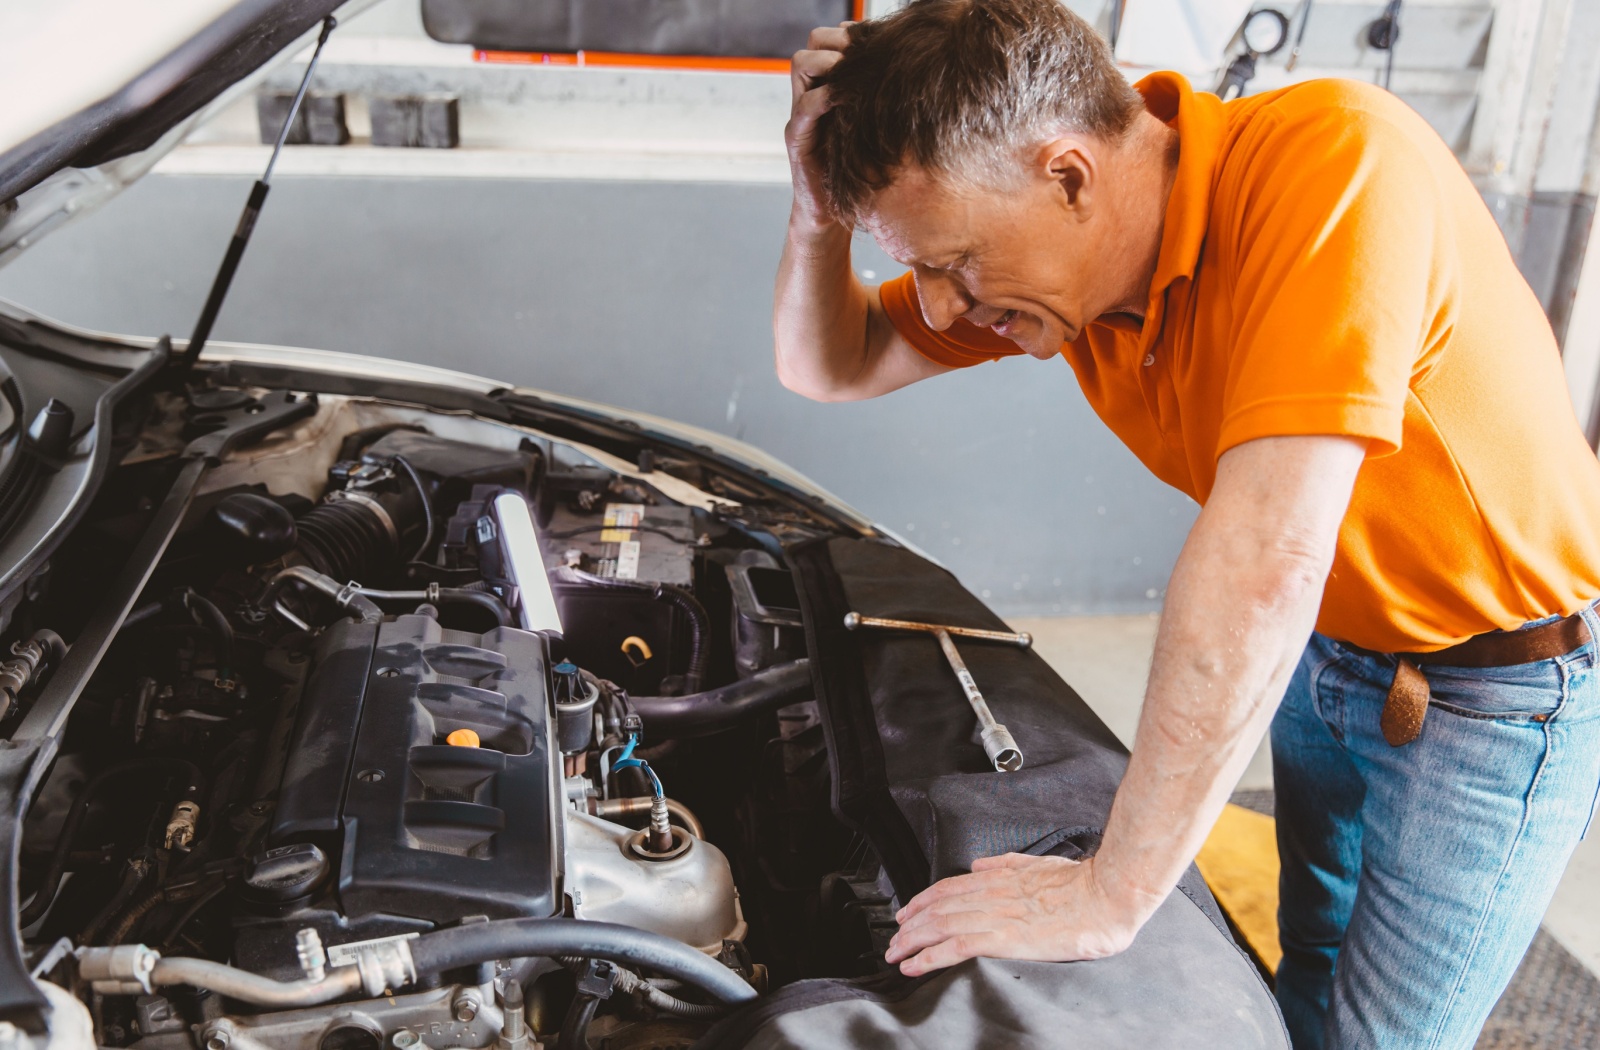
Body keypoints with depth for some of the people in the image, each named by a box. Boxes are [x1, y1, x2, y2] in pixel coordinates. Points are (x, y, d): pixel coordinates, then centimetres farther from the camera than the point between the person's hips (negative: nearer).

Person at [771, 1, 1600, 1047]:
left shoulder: (1336, 156, -34)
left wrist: (1112, 892, -36)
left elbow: (1264, 562, -41)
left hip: (1500, 683, -6)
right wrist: (822, 210, -21)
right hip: (1322, 647, 7)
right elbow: (830, 366, 0)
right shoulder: (1066, 247, -11)